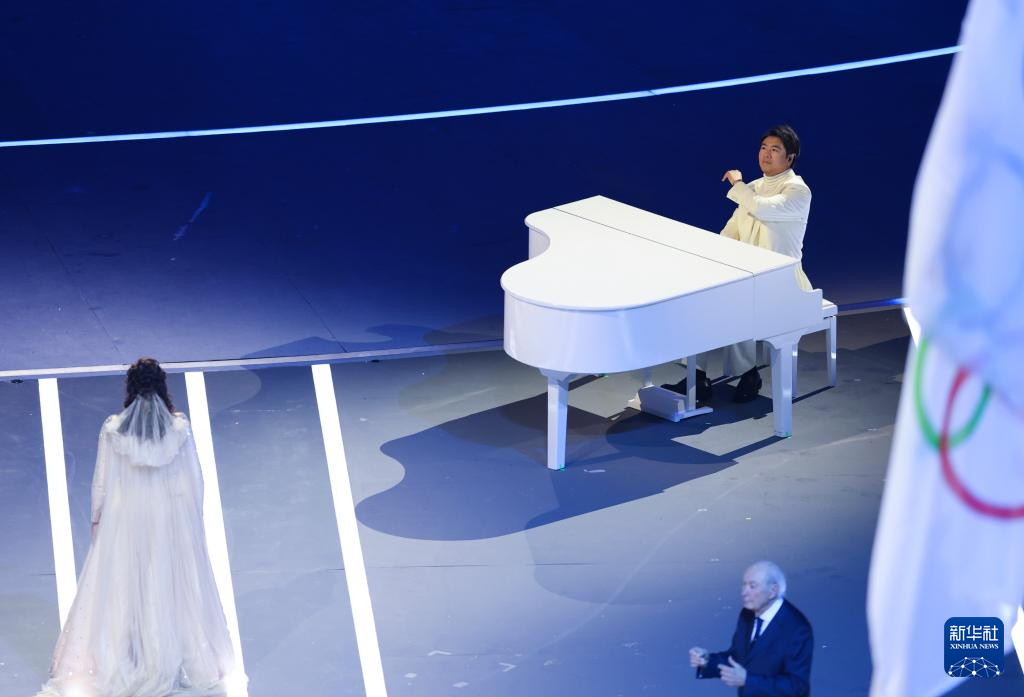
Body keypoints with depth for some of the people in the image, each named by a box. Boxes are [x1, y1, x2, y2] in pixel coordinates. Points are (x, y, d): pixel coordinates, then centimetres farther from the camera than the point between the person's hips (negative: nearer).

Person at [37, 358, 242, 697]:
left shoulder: (113, 429, -11)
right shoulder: (179, 427, -8)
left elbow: (101, 482, -5)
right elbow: (195, 480, -3)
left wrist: (97, 520, 8)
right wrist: (193, 517, 10)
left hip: (125, 521, -1)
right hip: (173, 519, 1)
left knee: (122, 591, 9)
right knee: (173, 590, 10)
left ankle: (116, 666, 13)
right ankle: (173, 661, 18)